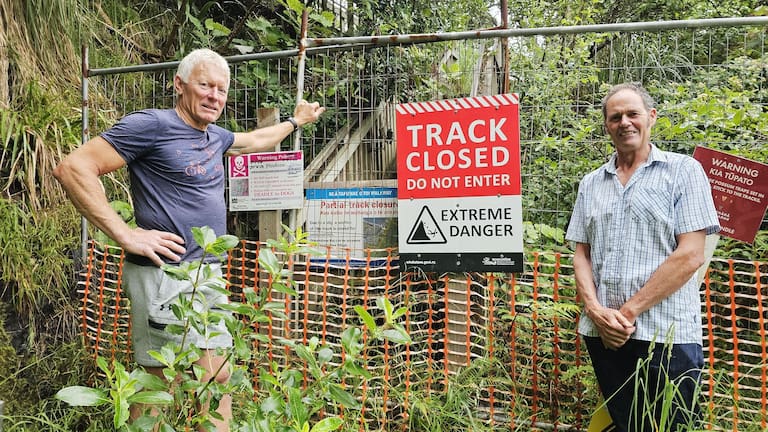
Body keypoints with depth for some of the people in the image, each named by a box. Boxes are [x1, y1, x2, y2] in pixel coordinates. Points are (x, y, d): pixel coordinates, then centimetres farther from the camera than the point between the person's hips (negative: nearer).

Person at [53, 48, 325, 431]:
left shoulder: (214, 137, 15)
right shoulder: (151, 125, -9)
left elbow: (254, 140, 37)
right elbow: (72, 168, -14)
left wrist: (296, 121, 46)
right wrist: (126, 236, -18)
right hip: (166, 276, -8)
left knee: (218, 377, 12)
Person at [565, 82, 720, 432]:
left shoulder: (683, 171, -1)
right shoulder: (591, 183, 12)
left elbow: (690, 255, -10)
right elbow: (581, 253, 10)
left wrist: (629, 311, -13)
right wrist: (596, 311, -7)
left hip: (666, 336, -4)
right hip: (603, 334, 4)